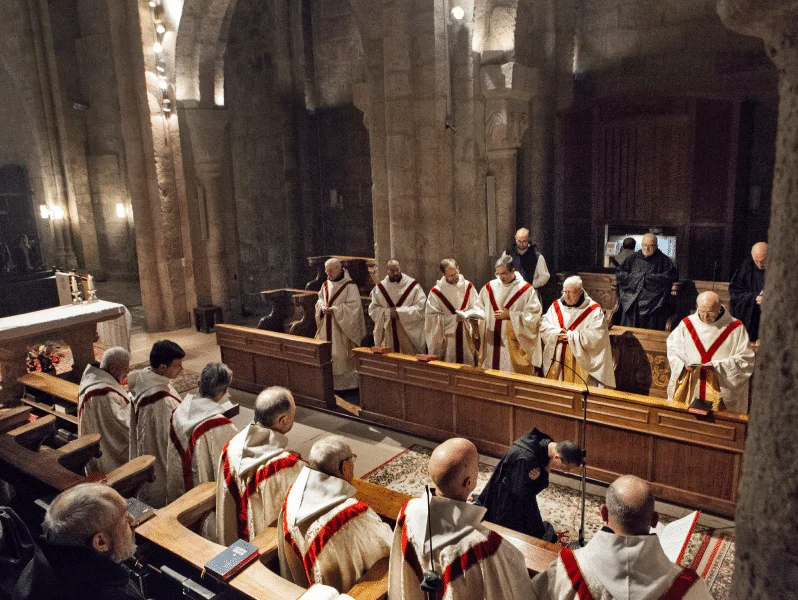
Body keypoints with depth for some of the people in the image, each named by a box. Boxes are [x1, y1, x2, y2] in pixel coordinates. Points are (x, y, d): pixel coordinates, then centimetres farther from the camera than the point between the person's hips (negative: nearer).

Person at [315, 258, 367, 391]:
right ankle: (332, 381, 21)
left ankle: (347, 381, 11)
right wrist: (322, 307, -7)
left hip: (342, 327, -6)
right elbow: (320, 299, 16)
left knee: (342, 355, -2)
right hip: (327, 327, 6)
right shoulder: (326, 284, 9)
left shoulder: (349, 286, -12)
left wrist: (335, 309, -22)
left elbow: (353, 306, -16)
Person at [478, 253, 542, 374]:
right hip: (491, 343, 4)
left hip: (514, 344, -3)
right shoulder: (490, 287, 6)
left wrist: (510, 315, -14)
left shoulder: (526, 290, -6)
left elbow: (533, 315, -9)